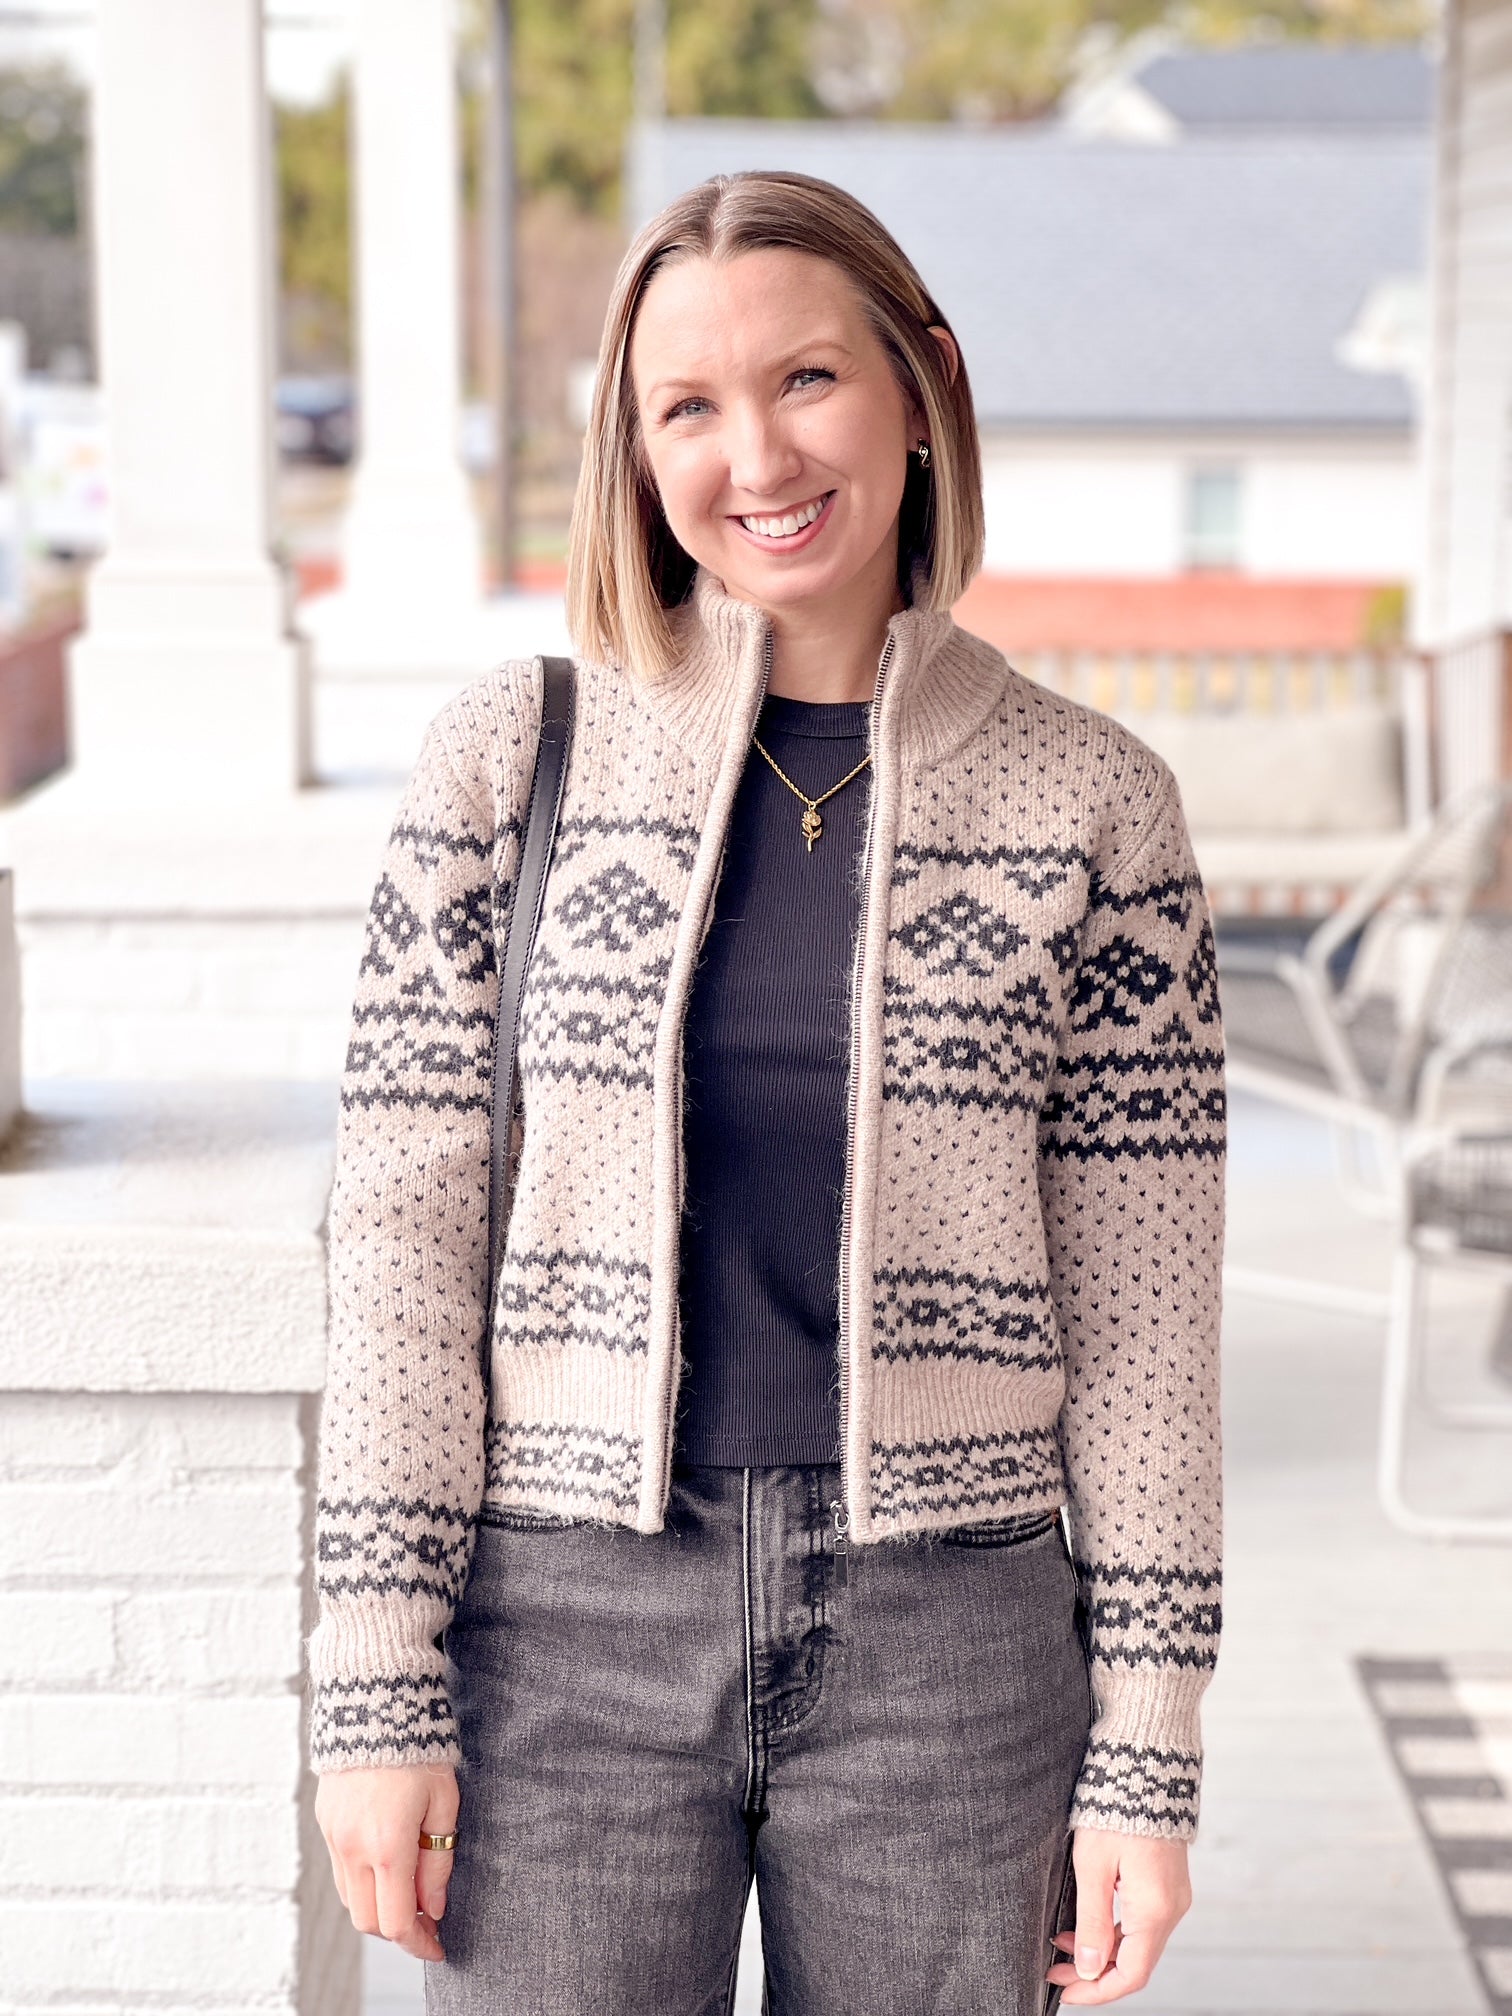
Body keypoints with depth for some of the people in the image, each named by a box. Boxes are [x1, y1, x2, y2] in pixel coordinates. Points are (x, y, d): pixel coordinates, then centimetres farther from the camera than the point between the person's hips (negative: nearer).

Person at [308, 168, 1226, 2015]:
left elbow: (1141, 1308, 1)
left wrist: (1147, 1755, 0)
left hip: (947, 1648, 0)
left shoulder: (1089, 801, 0)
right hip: (571, 1617, 0)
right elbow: (400, 1238, -1)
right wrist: (379, 1689, -5)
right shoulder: (511, 757, -1)